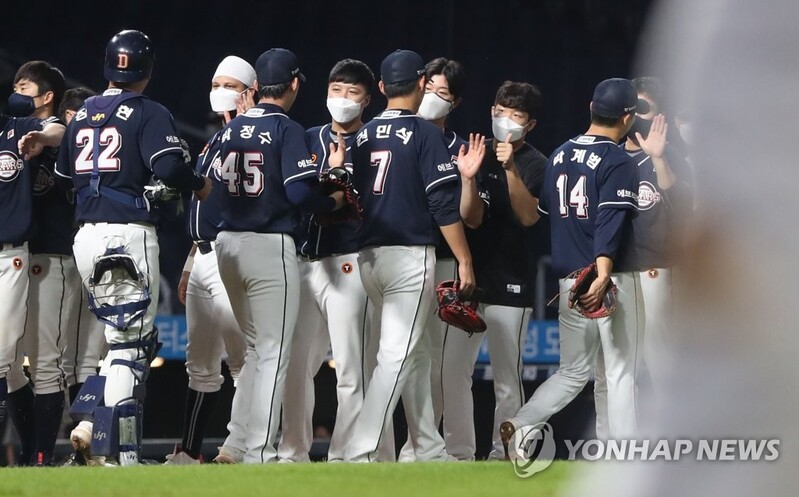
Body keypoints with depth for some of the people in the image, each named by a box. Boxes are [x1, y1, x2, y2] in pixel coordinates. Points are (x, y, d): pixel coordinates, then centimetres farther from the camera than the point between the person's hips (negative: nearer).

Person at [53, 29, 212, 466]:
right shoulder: (148, 114, -4)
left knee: (123, 337, 18)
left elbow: (62, 175, 17)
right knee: (131, 343, -3)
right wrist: (200, 185, 1)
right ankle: (116, 450, -9)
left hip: (86, 237, 6)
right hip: (130, 234, -6)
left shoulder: (81, 115, 15)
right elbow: (168, 167, -17)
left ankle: (92, 423, 2)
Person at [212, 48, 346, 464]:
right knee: (274, 352, -1)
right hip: (270, 244, -7)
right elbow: (299, 192, -18)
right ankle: (259, 454, -5)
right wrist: (332, 203, 0)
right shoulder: (288, 130, -9)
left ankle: (235, 445, 14)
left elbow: (217, 183, 9)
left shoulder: (231, 129, 10)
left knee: (258, 347, 18)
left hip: (228, 242, 7)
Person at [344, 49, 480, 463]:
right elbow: (444, 204, -11)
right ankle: (360, 453, -19)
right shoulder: (425, 133, -7)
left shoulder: (363, 136, 10)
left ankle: (429, 450, 19)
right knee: (397, 356, -9)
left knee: (412, 351, 16)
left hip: (369, 256, 7)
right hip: (410, 254, -7)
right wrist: (464, 260, -7)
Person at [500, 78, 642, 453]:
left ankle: (517, 425, -1)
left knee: (573, 371, 16)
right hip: (612, 280, -6)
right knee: (622, 372, -1)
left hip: (568, 279, 6)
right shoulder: (619, 162, -10)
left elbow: (542, 212, 18)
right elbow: (611, 221, -21)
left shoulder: (559, 155, 12)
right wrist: (602, 276, -30)